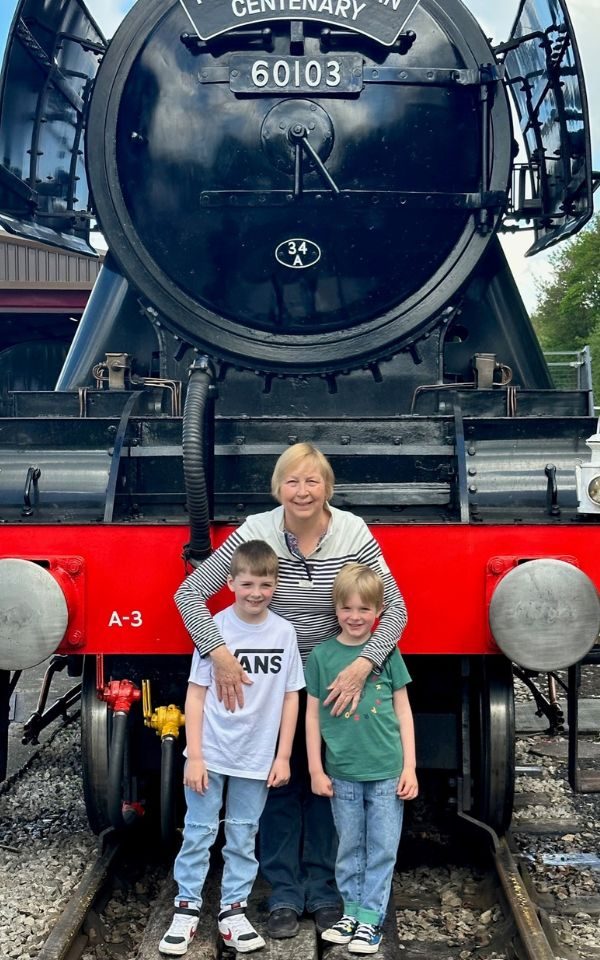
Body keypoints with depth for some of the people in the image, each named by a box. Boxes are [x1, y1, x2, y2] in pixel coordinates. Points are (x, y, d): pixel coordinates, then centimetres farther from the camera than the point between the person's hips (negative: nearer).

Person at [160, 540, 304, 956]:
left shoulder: (284, 632, -3)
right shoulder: (214, 628, -9)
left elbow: (290, 698, 3)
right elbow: (196, 693, -6)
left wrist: (282, 757, 2)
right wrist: (194, 756, -9)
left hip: (257, 758, 2)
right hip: (210, 753, -2)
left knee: (243, 838, 12)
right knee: (198, 833, 7)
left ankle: (233, 910, 23)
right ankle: (187, 908, 19)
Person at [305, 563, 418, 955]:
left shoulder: (388, 652, -2)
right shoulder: (322, 656, -2)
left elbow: (403, 711, 3)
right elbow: (313, 715, 2)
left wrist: (410, 766, 0)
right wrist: (316, 769, 0)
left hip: (387, 771, 0)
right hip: (343, 772, 0)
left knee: (382, 849, 6)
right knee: (350, 848, 13)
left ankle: (371, 917, 18)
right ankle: (352, 911, 27)